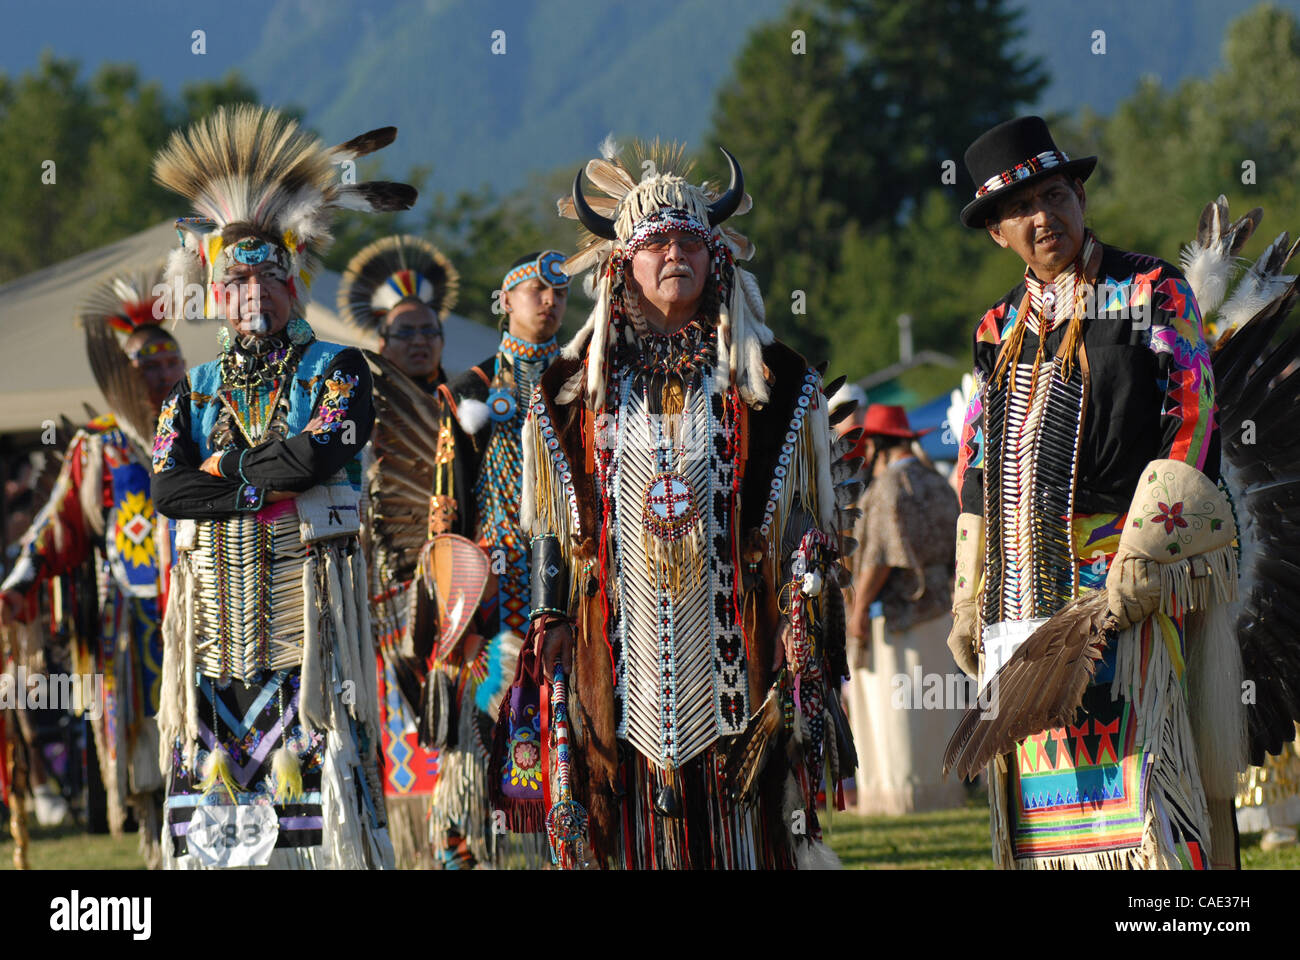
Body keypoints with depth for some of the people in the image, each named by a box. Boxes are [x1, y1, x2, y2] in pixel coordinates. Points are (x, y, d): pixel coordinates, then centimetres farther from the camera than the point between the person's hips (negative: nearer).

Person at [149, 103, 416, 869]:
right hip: (213, 605, 4)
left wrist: (222, 469, -2)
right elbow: (167, 490, -1)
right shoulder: (194, 391, 16)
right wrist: (271, 484, -9)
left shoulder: (336, 371, 6)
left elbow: (319, 454, -13)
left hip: (308, 601, -4)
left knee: (309, 756, -9)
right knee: (213, 767, -1)